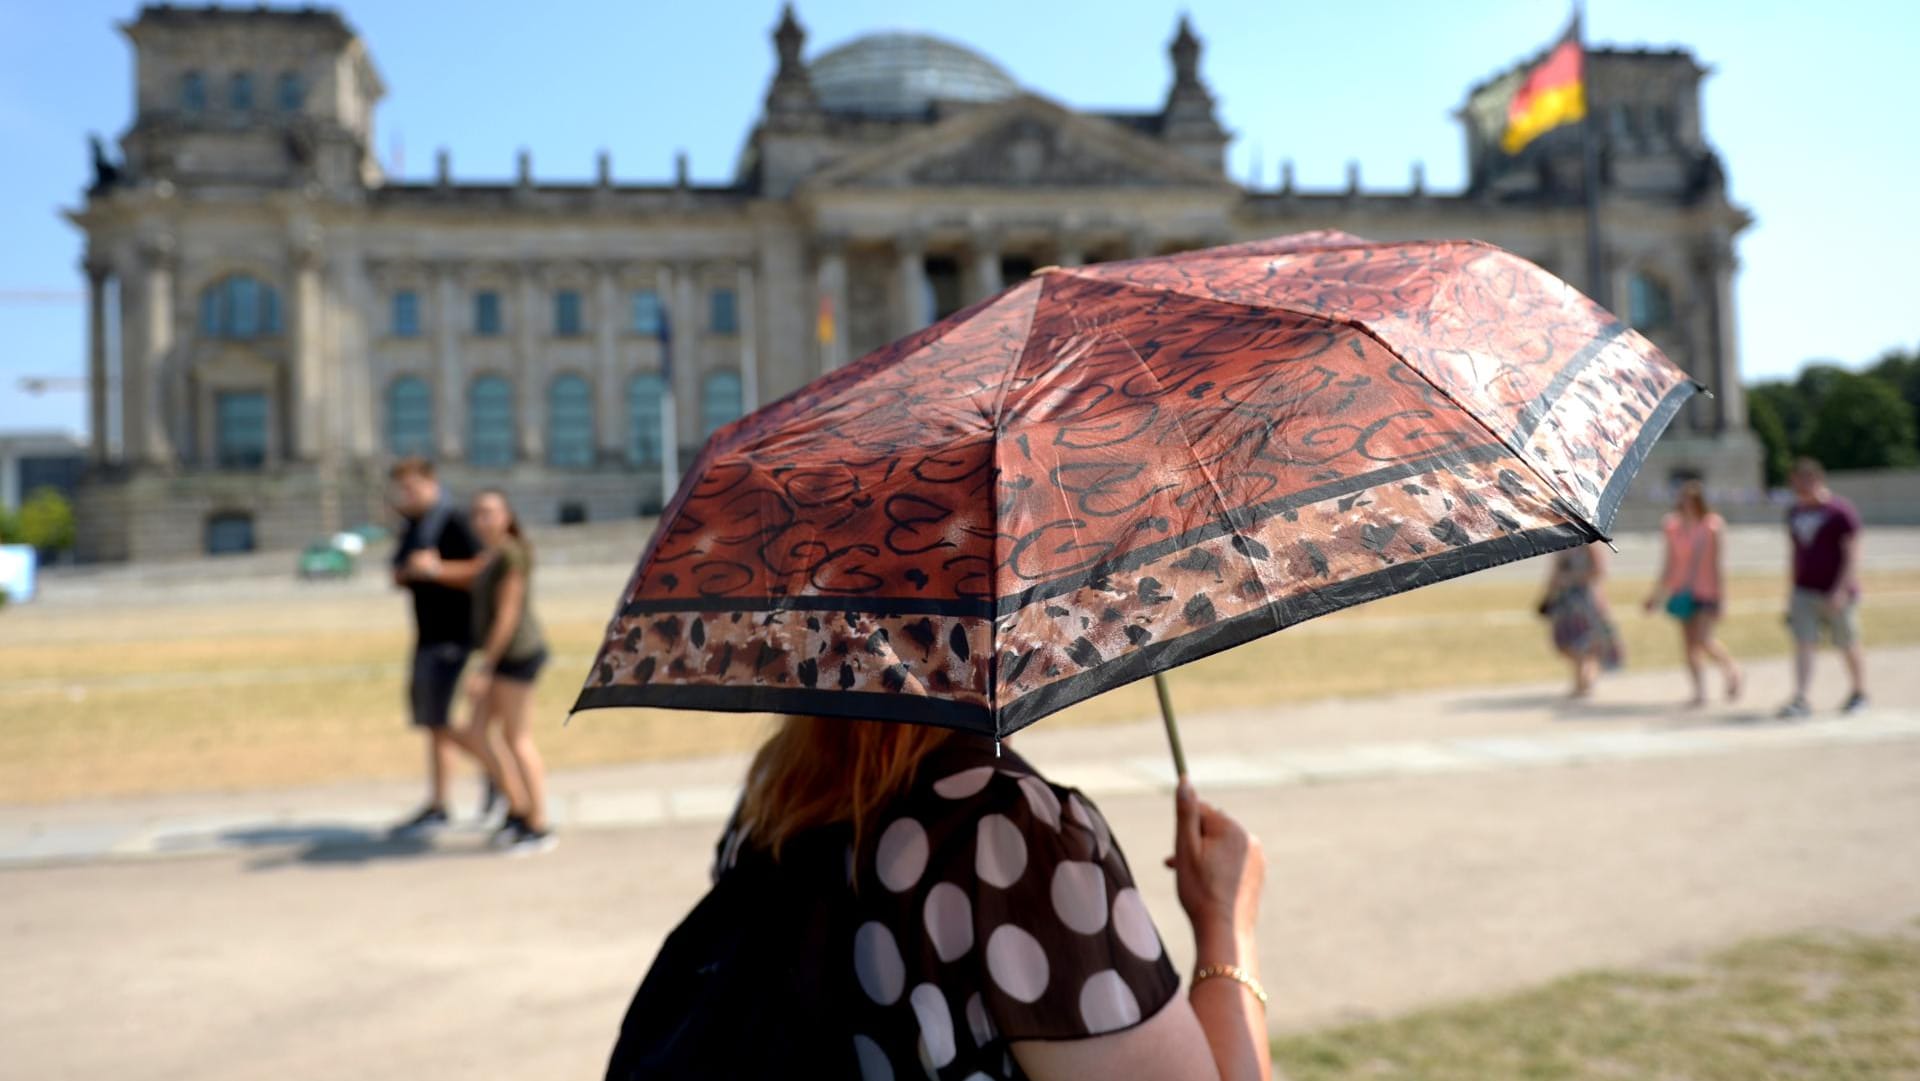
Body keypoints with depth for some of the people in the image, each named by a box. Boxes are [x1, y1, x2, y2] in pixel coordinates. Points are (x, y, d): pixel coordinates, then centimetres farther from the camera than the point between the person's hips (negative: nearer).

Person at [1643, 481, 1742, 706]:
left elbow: (1718, 563, -8)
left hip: (1706, 592, -5)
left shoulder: (1713, 526, -7)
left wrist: (1718, 596, -13)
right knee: (1689, 643, 3)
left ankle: (1731, 669, 12)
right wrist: (1657, 594, 14)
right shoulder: (1674, 527, 6)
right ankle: (1700, 692, 10)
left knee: (1703, 639, -16)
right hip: (1684, 592, 5)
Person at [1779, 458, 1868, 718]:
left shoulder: (1841, 512, -9)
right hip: (1804, 592, 5)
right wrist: (1793, 589, 16)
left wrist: (1841, 590, -21)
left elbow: (1852, 555, -13)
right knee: (1803, 644, -7)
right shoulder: (1794, 512, 10)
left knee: (1849, 645, 10)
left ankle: (1860, 693, 29)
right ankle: (1800, 700, -13)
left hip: (1836, 593, -4)